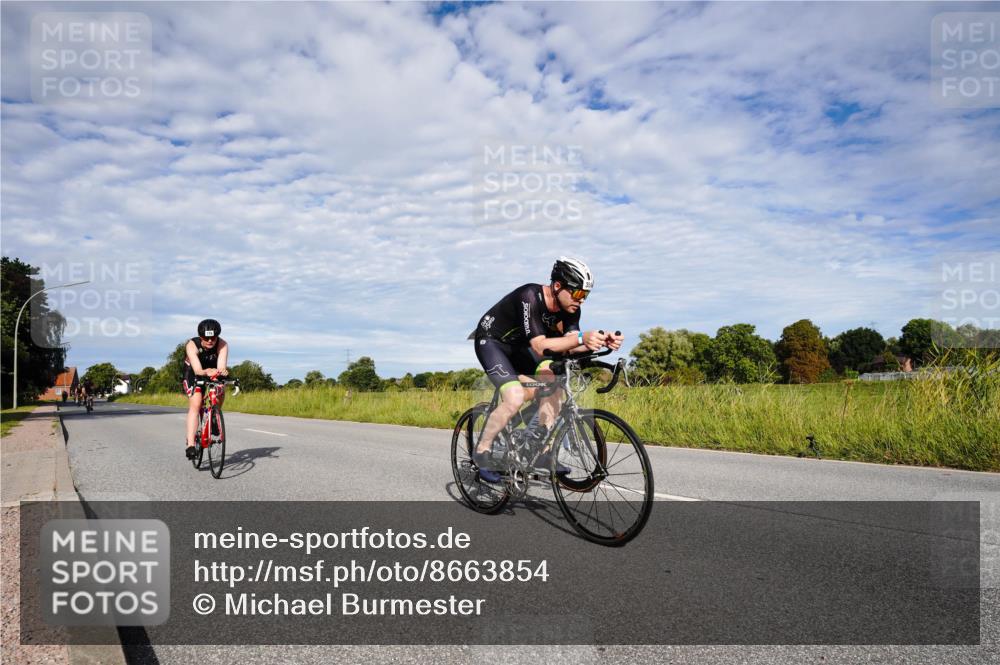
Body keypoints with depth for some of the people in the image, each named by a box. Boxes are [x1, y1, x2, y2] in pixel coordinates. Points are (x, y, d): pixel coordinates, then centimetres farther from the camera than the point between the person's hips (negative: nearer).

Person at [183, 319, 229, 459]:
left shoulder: (222, 345, -26)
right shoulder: (192, 345, -30)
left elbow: (221, 367, -38)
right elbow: (197, 370, -42)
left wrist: (222, 371, -62)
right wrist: (207, 372, -64)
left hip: (213, 376, 4)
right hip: (193, 375, -3)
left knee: (220, 394, -21)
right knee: (195, 404, -22)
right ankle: (190, 444, -27)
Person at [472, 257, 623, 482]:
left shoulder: (570, 307, -12)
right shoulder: (530, 297, -34)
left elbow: (569, 346, -20)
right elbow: (539, 346, -40)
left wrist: (601, 341, -37)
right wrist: (581, 337, -51)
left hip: (518, 345, 7)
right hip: (491, 341, -7)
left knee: (553, 377, -16)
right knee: (515, 398, -25)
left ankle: (542, 452, -7)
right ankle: (481, 451, -3)